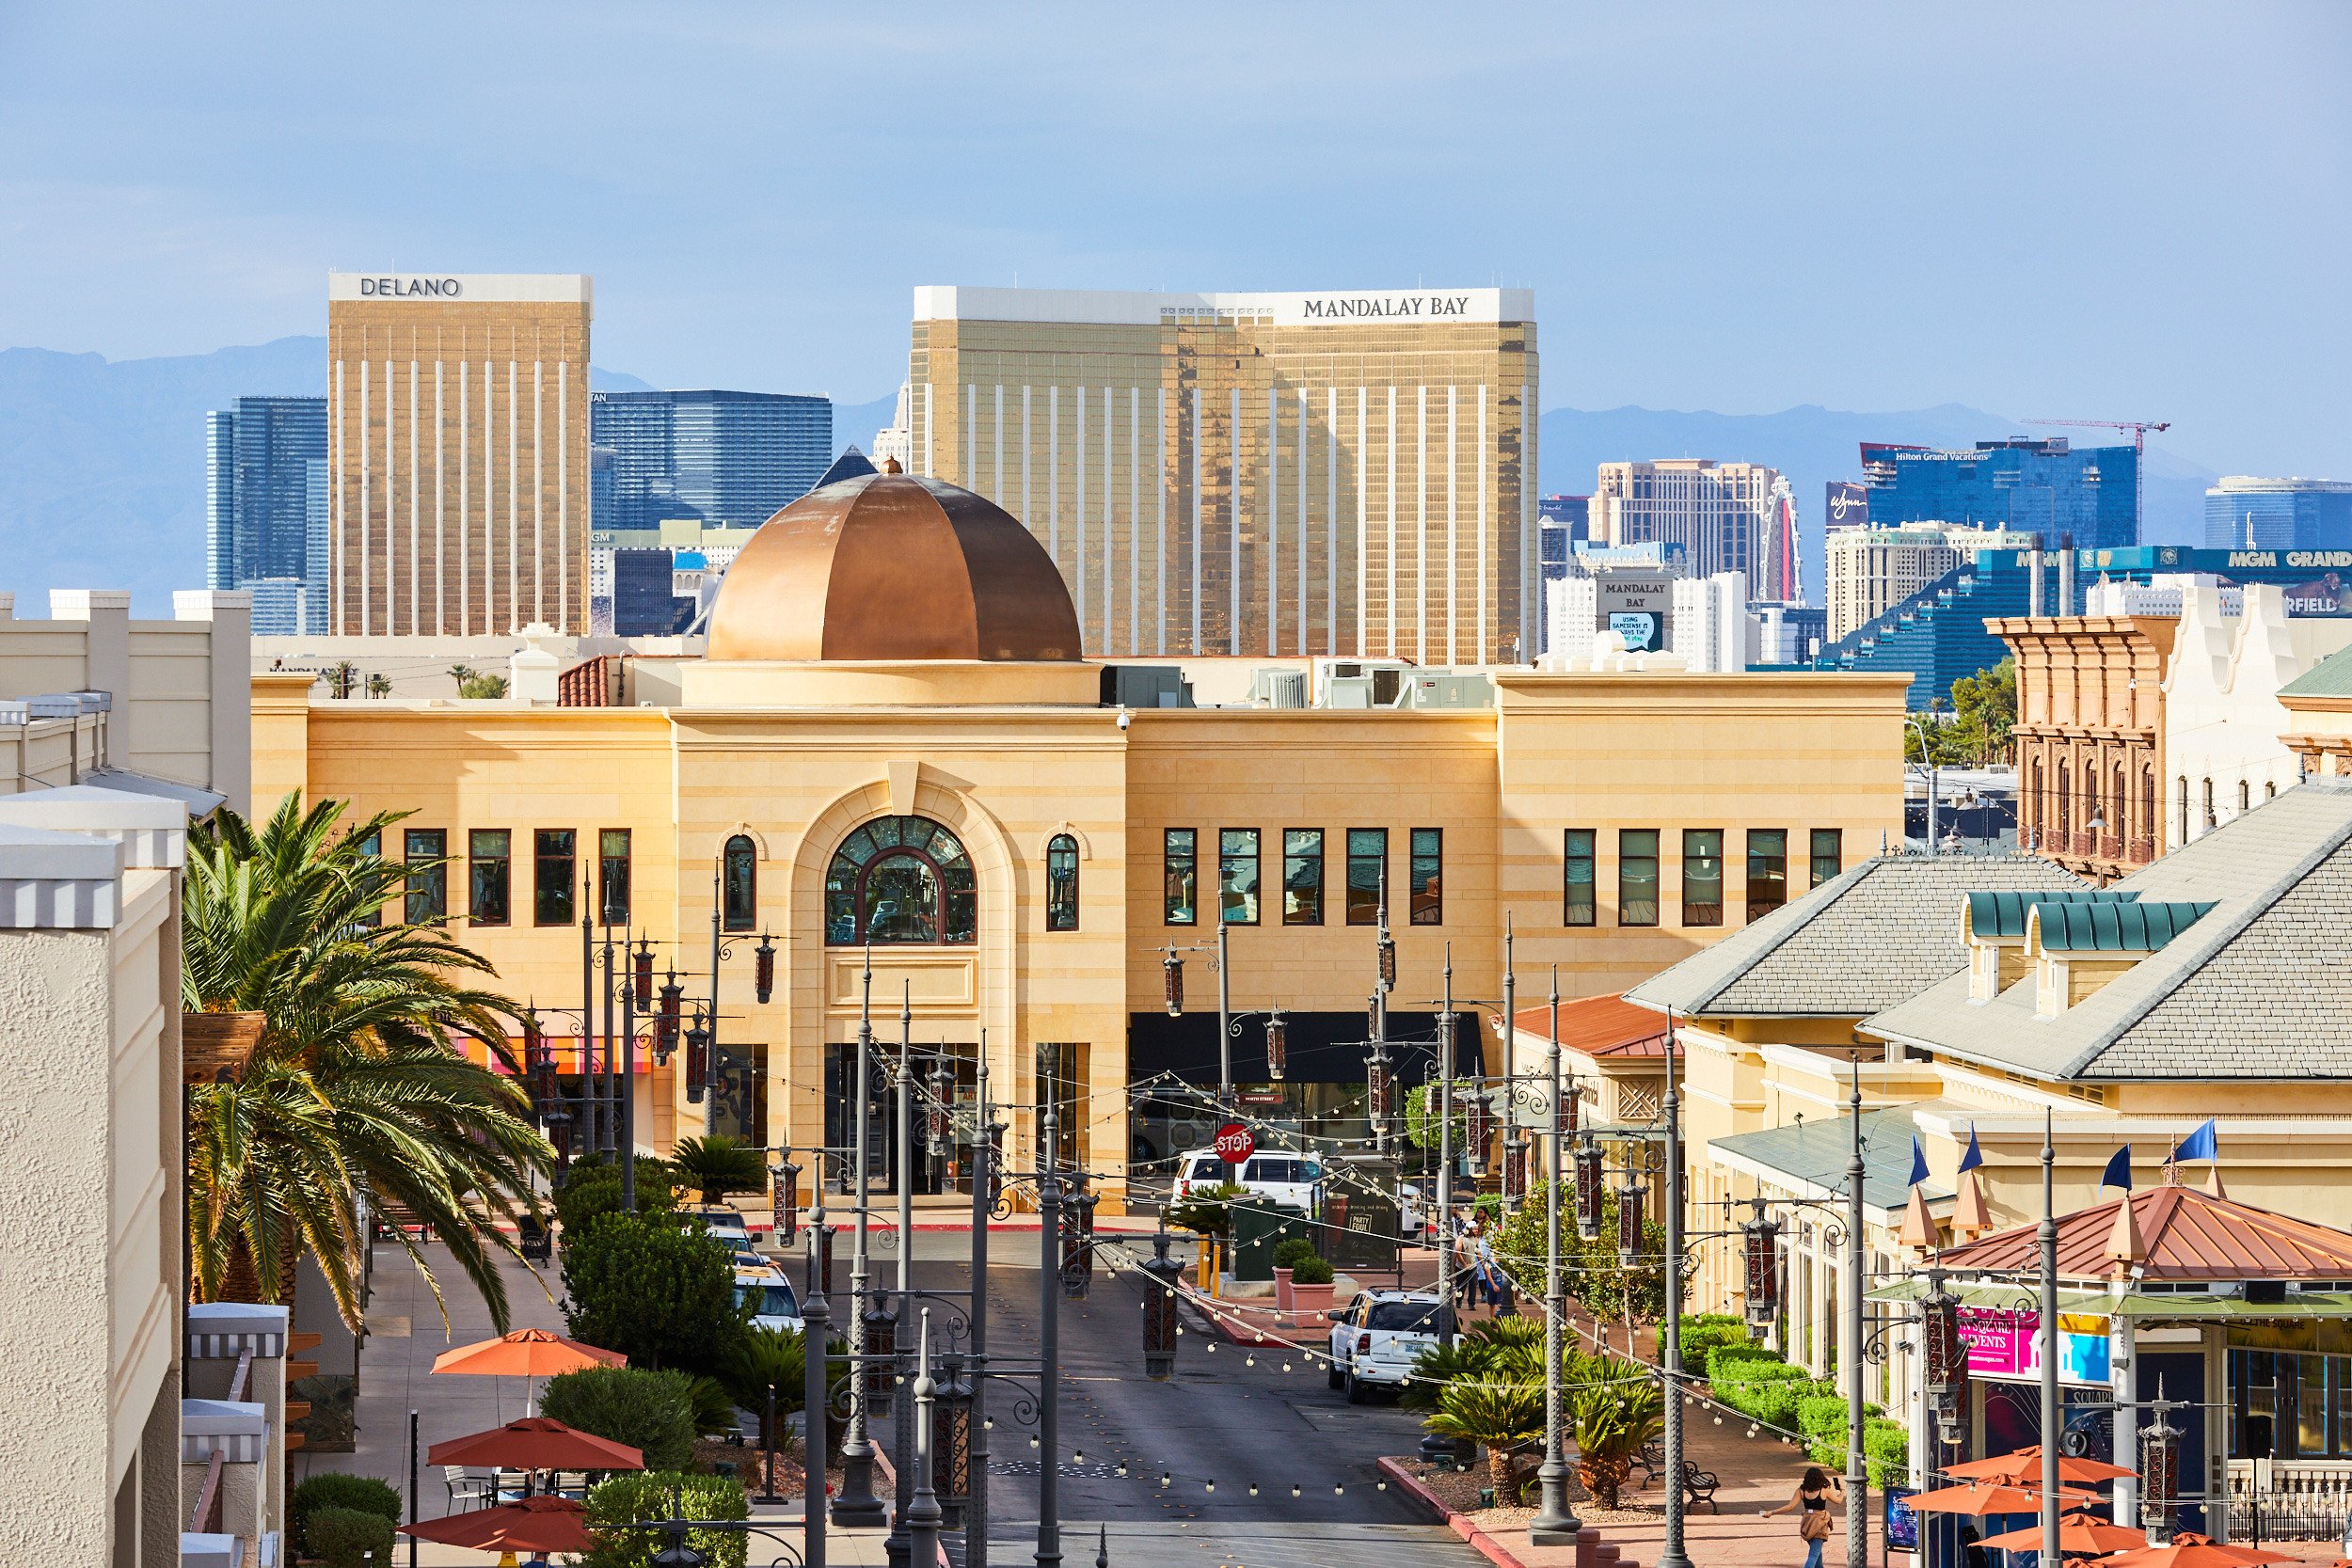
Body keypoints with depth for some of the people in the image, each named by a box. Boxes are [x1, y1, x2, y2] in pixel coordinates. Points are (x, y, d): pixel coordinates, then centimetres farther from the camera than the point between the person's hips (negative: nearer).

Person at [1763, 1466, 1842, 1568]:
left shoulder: (1801, 1490, -3)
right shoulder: (1824, 1490, -8)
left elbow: (1790, 1506, -10)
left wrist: (1771, 1512, -4)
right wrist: (1843, 1492, 31)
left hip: (1806, 1523, 4)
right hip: (1819, 1523, -4)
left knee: (1816, 1551, 25)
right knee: (1813, 1555, -7)